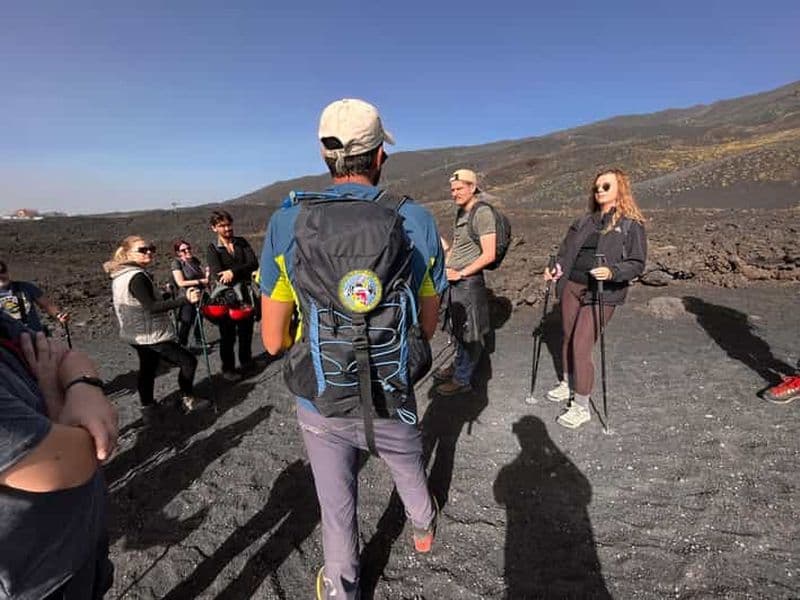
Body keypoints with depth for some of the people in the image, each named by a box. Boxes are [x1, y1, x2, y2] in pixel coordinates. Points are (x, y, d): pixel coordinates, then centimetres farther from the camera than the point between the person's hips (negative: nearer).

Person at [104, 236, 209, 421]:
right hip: (152, 335, -10)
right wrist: (185, 300, -41)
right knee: (188, 361, -2)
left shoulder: (120, 276, 7)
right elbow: (151, 307, -32)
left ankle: (148, 408, 32)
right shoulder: (137, 277, -23)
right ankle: (187, 399, 11)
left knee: (147, 368, 21)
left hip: (137, 334, 10)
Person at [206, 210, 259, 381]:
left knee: (246, 330, 14)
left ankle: (246, 361, 33)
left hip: (245, 292, 3)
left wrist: (233, 272, -20)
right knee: (228, 334, 4)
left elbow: (254, 264, -8)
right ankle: (228, 369, 17)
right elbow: (218, 275, -15)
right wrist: (240, 282, -20)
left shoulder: (242, 242, 6)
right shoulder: (212, 249, -2)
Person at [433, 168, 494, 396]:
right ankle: (458, 366, 38)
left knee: (470, 333, 5)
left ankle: (462, 379, 17)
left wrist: (460, 273, -18)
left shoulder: (482, 213, -13)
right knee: (458, 328, 21)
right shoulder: (460, 211, 12)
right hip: (453, 279, 8)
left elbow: (489, 255, -18)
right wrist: (445, 265, 10)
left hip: (469, 281, -8)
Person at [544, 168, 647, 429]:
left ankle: (582, 407, 7)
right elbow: (566, 251, 14)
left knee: (581, 348, -8)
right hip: (571, 287, 5)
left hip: (602, 294, -5)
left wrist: (612, 272, -24)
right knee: (568, 339, 14)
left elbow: (637, 263, -6)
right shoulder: (583, 222, 14)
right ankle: (567, 384, 38)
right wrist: (557, 268, -5)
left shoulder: (631, 225, -1)